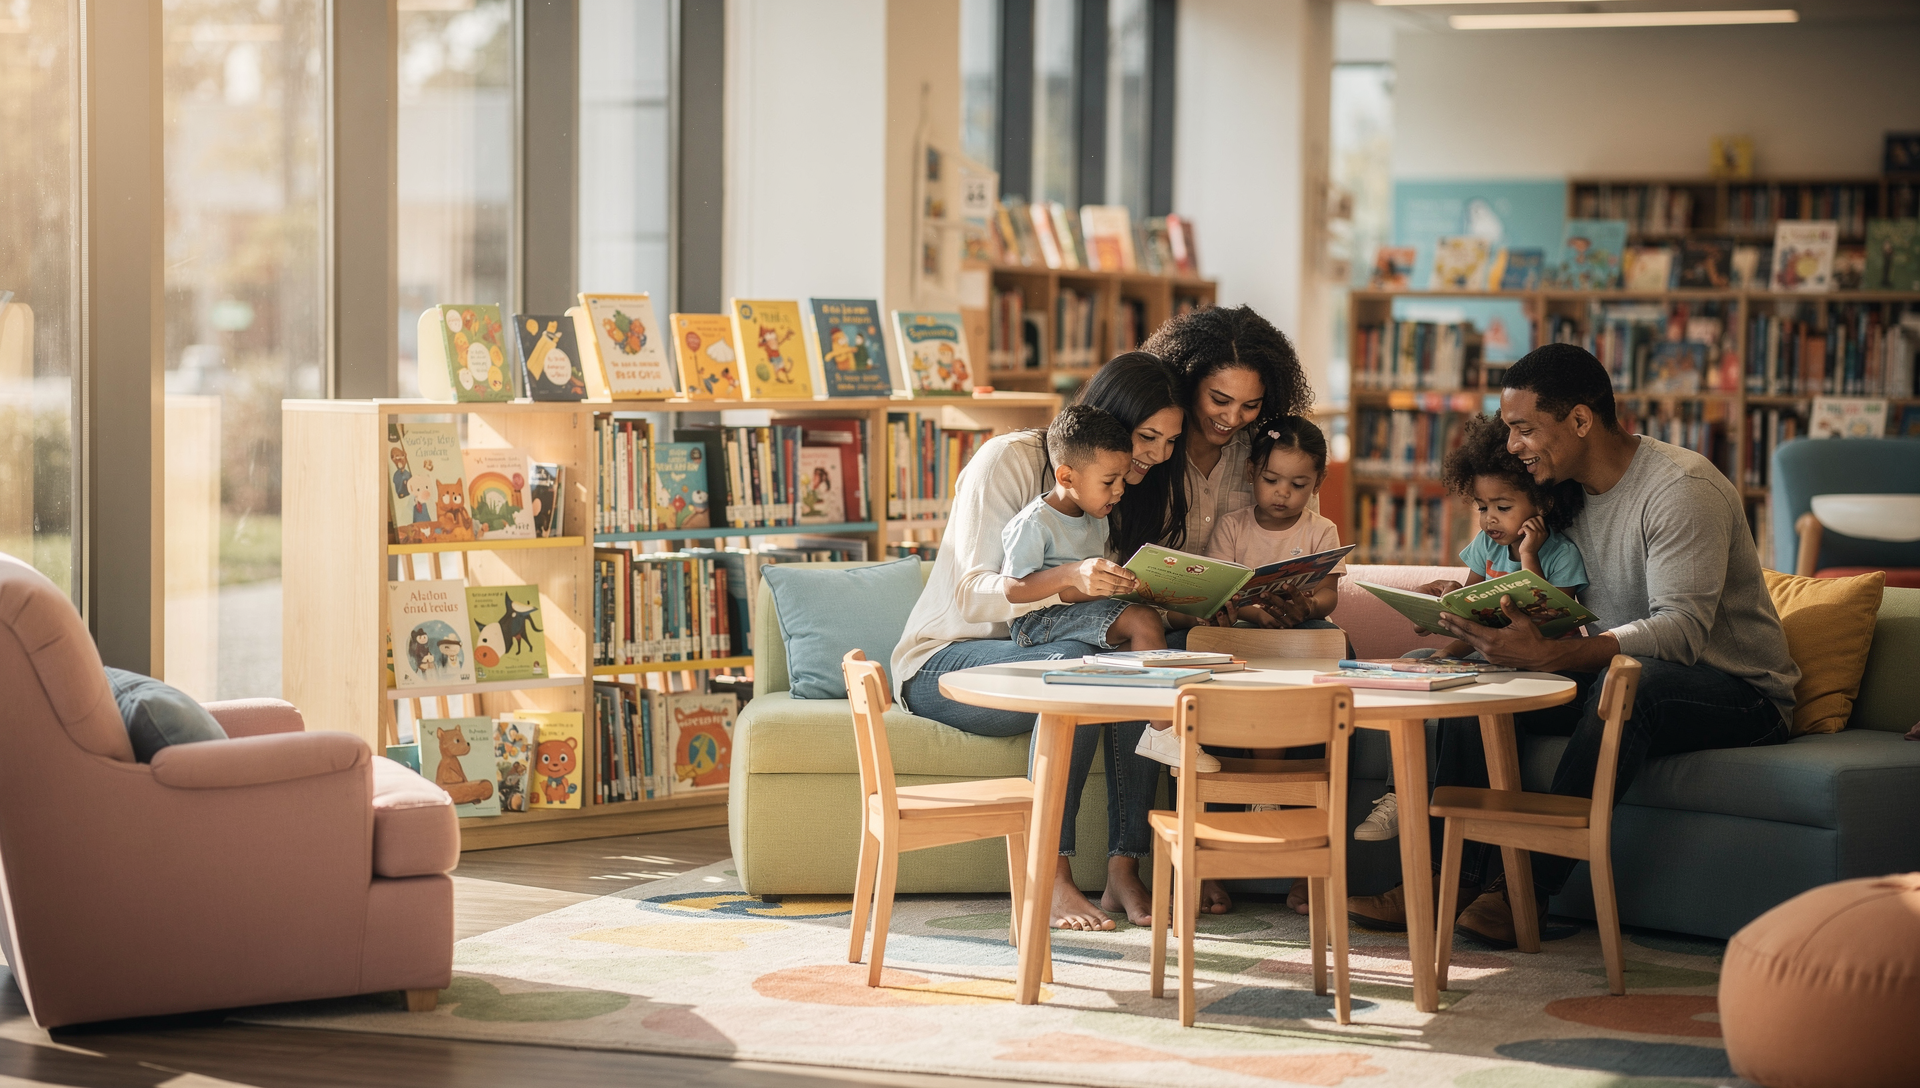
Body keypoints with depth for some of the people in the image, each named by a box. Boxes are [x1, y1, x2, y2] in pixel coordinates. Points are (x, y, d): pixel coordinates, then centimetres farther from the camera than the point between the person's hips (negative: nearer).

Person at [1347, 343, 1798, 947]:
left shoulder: (1682, 488, -20)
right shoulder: (1568, 491, 6)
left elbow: (1681, 630, -31)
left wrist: (1548, 653, -43)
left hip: (1740, 690, -8)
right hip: (1618, 680, 8)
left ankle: (1525, 889, -32)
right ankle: (1450, 880, -16)